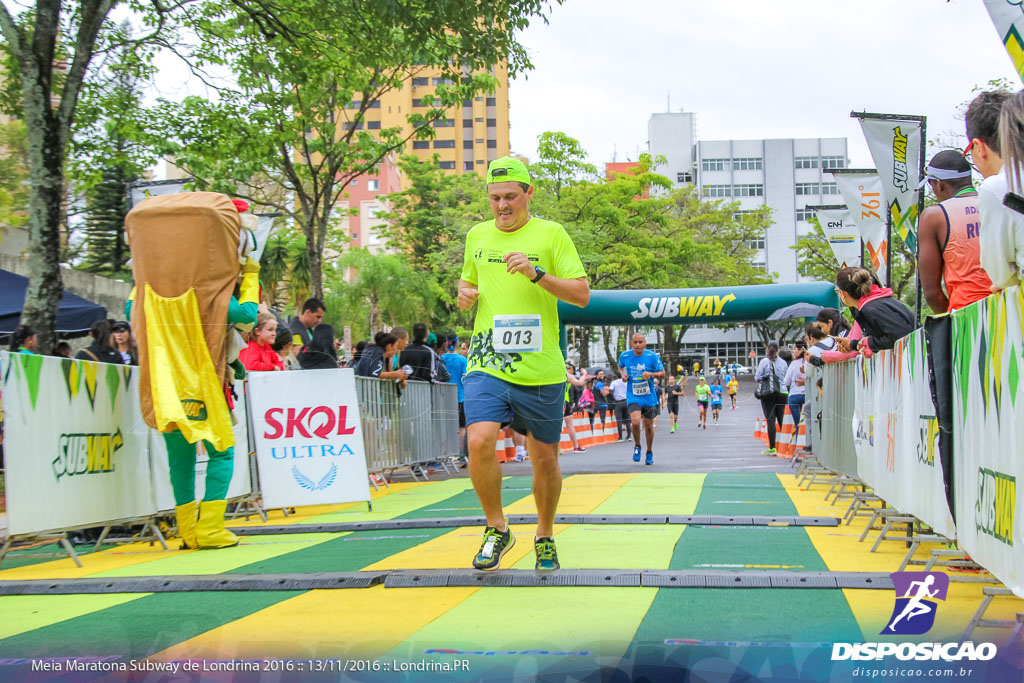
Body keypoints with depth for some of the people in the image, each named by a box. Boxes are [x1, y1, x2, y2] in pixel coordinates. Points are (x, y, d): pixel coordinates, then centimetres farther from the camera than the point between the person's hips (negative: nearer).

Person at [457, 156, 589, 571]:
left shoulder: (551, 234, 0)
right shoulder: (477, 236, 12)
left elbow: (582, 294, -5)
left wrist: (538, 273, -19)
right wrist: (465, 294, 4)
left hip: (541, 370, -2)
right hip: (486, 365, 2)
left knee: (545, 460, 7)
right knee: (479, 441, -21)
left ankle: (545, 537, 32)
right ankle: (497, 529, 0)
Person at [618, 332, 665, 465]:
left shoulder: (652, 356, -9)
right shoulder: (625, 355, -4)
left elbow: (662, 373, -2)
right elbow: (620, 366, 17)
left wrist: (652, 374, -22)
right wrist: (623, 374, -5)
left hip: (649, 397, 1)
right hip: (633, 396, 0)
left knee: (648, 426, 10)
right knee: (635, 422, -22)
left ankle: (649, 453, 33)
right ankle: (637, 446, 7)